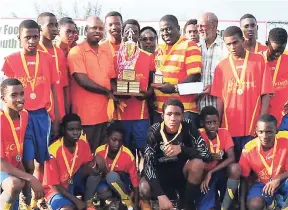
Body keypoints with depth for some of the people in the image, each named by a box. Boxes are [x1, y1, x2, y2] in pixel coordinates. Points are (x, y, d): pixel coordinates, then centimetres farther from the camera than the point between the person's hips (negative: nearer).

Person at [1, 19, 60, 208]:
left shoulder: (48, 59, 4)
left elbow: (53, 90, 7)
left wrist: (56, 119, 5)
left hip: (42, 115, 2)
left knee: (41, 162, 9)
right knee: (28, 163, -4)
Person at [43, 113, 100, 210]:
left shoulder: (83, 143, -10)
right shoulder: (54, 150, -25)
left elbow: (90, 163, 7)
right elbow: (54, 184, -19)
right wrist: (76, 200, -22)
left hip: (75, 183, 6)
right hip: (57, 189, -5)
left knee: (94, 171, -23)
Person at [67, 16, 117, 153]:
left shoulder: (106, 53, 14)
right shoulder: (76, 51, -6)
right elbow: (83, 81, -15)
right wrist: (107, 92, -6)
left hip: (103, 113, 6)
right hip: (84, 115, -6)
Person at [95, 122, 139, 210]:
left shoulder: (127, 155, -21)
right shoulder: (99, 151, -15)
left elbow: (135, 180, -18)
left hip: (122, 183, -1)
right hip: (105, 182, 1)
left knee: (112, 176, -34)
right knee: (102, 191, -34)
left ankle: (128, 201, -16)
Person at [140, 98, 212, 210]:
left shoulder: (188, 127, -17)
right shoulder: (154, 131, -20)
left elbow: (206, 153, -22)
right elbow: (148, 164, -26)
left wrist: (182, 149, -38)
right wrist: (161, 195, -37)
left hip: (182, 171, 0)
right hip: (161, 172, 0)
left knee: (197, 163, -31)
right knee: (144, 188, -30)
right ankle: (175, 197, 0)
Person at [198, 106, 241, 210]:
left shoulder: (224, 133, -8)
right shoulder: (199, 134, -14)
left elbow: (231, 158, -17)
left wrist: (211, 172, -25)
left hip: (219, 173, 2)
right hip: (203, 174, -2)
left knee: (235, 168, -31)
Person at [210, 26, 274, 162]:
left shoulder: (259, 60, 1)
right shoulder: (221, 66, 6)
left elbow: (265, 94, -1)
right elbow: (220, 99, 6)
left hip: (254, 126, -2)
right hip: (229, 127, 2)